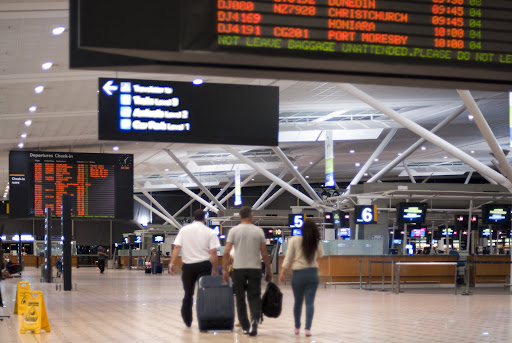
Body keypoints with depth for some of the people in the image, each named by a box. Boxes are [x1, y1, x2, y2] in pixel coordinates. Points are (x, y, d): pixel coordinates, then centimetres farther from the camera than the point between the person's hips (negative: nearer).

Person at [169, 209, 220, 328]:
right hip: (204, 265, -2)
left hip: (188, 265, 2)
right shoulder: (210, 232, -1)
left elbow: (177, 247, -5)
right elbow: (213, 252, -7)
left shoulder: (184, 230, 4)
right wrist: (215, 270, -3)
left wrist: (172, 263, -5)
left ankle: (187, 321, 20)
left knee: (188, 294, 14)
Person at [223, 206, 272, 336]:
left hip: (238, 269, 0)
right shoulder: (258, 231, 2)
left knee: (240, 298, 10)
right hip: (255, 268, 0)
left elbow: (226, 252, -6)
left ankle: (245, 326, 14)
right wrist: (268, 270, 9)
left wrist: (225, 270, 0)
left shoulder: (234, 231, 0)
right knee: (254, 296, 3)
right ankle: (255, 319, -22)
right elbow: (264, 253, 1)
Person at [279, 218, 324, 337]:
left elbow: (288, 257, -7)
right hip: (312, 274, 0)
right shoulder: (317, 242, 0)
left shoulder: (294, 240, -7)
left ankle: (297, 327, 25)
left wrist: (282, 273, -2)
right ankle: (308, 328, -12)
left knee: (298, 302, 15)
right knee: (310, 302, -2)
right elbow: (320, 255, 18)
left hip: (298, 274, 0)